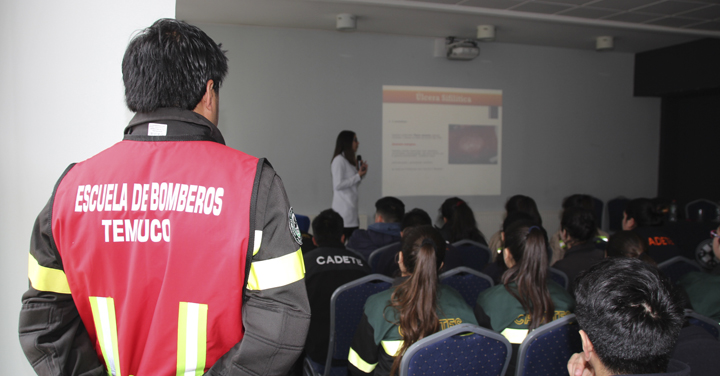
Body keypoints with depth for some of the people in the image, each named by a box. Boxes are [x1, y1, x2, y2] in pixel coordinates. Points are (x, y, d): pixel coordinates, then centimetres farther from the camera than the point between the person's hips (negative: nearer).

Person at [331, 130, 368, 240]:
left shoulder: (351, 161, 18)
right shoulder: (339, 160, -9)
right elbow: (338, 185, -16)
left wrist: (362, 172, 8)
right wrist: (358, 176, -11)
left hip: (351, 208, 9)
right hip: (344, 209, -9)